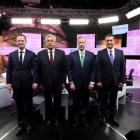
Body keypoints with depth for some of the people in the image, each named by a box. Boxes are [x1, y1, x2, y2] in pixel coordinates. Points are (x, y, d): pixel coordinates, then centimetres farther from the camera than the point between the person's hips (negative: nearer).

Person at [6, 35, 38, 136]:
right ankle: (21, 125, 24)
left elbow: (35, 69, -4)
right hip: (16, 84, 2)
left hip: (28, 83, -1)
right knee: (19, 106, 10)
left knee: (28, 105, 10)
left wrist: (35, 81, -11)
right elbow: (9, 69, 6)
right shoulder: (12, 55, 7)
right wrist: (8, 82, -1)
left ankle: (28, 124, 27)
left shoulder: (31, 54, 0)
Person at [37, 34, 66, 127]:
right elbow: (39, 70, 1)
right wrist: (40, 82, -2)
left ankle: (57, 119, 31)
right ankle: (49, 119, 31)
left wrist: (63, 82, -3)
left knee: (57, 102, 13)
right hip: (46, 83, 0)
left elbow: (64, 69, -1)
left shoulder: (61, 53, -1)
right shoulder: (40, 54, 0)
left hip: (58, 83, 0)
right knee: (48, 103, 13)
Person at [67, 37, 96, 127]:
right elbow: (69, 70, -2)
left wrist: (92, 82, -6)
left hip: (86, 84, 1)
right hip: (75, 83, -1)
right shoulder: (72, 55, 0)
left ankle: (84, 119, 29)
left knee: (85, 103, 13)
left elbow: (93, 69, 1)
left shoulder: (91, 55, 2)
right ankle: (77, 119, 27)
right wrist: (71, 82, -8)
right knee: (76, 103, 10)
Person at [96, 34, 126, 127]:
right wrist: (98, 81, -11)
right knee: (104, 101, 11)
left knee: (113, 101, 13)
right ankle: (103, 117, 26)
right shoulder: (101, 53, -3)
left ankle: (112, 117, 29)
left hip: (115, 82, 2)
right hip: (104, 81, -2)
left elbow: (123, 68, 3)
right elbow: (98, 68, -6)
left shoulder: (120, 52, 3)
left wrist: (122, 81, -2)